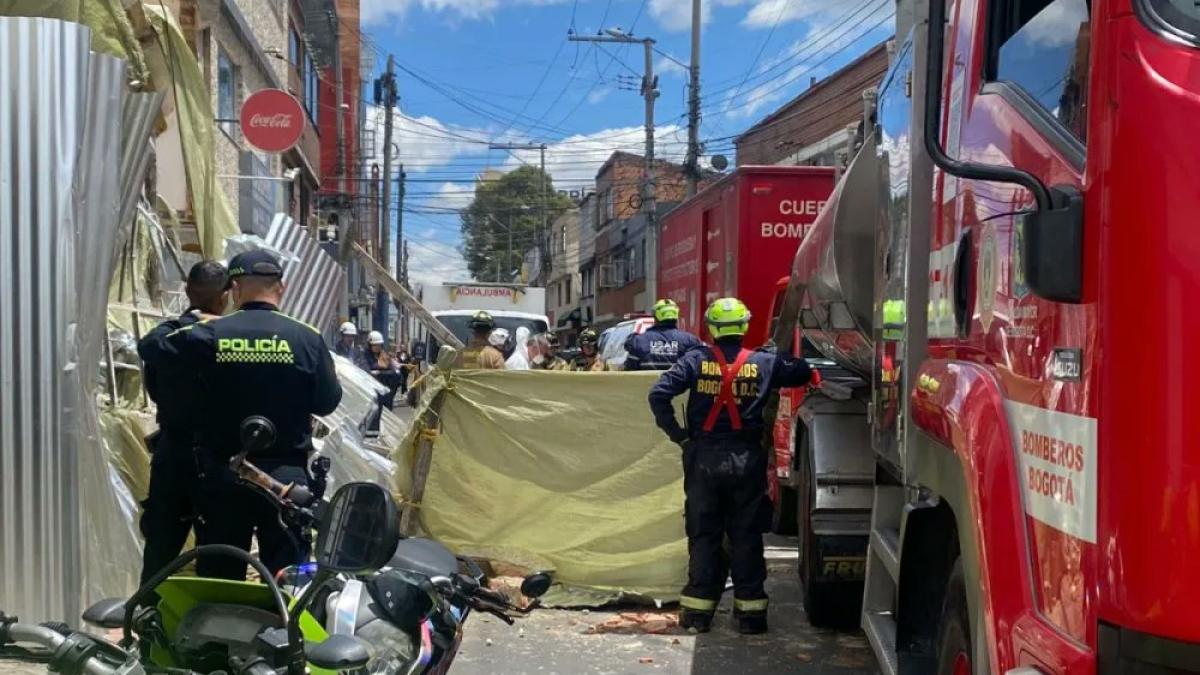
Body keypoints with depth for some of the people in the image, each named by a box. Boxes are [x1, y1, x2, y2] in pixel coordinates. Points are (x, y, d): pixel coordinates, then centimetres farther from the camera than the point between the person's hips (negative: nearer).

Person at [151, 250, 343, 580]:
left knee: (219, 575, 10)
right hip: (285, 474, 0)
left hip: (221, 475, 1)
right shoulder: (307, 338, -6)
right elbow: (327, 402, 0)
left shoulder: (208, 334, -7)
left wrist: (173, 323, 19)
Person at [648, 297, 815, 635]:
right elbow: (803, 373, 8)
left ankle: (698, 609, 11)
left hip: (704, 459, 0)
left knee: (703, 534, 8)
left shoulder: (696, 360, -3)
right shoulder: (764, 363, -2)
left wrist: (678, 435, -2)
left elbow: (659, 395, -11)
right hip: (747, 460, 0)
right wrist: (781, 358, 27)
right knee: (747, 536, 7)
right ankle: (750, 610, 9)